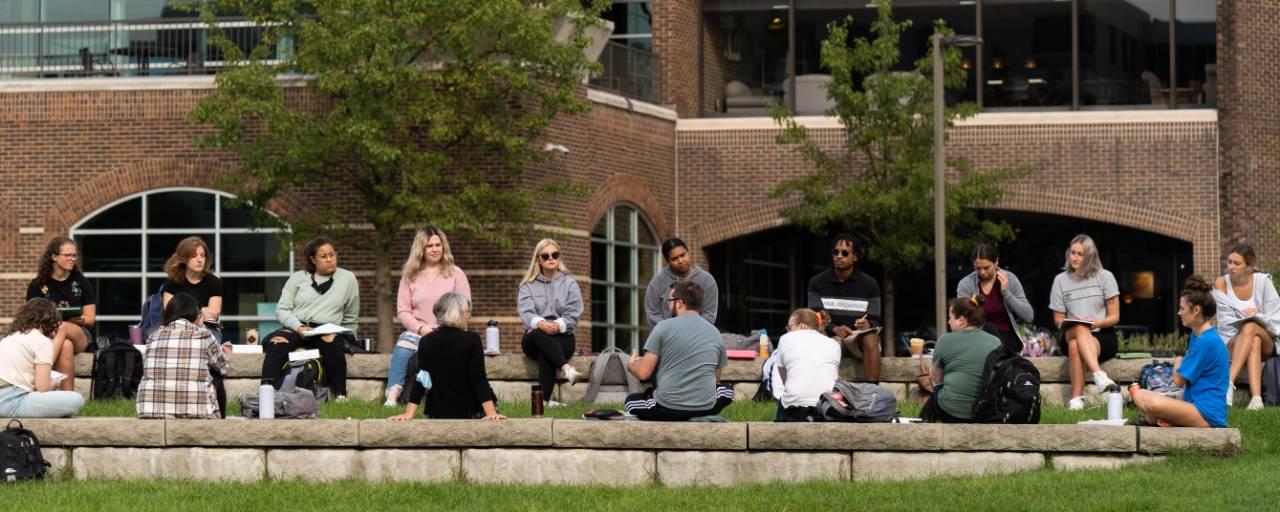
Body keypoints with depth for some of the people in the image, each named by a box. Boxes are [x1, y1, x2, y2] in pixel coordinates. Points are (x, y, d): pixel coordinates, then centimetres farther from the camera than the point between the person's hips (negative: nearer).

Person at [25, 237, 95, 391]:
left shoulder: (81, 283, 10)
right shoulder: (37, 285, 8)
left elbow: (90, 319, 7)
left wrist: (79, 319, -18)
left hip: (80, 335, 1)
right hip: (46, 334, -1)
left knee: (63, 328, -37)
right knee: (66, 346, -38)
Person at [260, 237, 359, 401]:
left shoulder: (347, 278, 14)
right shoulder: (298, 278, 14)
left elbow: (350, 318, 19)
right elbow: (282, 310, 5)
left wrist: (345, 336, 5)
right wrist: (299, 327, -11)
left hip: (326, 331, 0)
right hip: (295, 327, 0)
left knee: (333, 344, -37)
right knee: (276, 342, -33)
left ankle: (340, 395, -32)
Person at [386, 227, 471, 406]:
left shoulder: (455, 274, 10)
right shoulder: (410, 275, 13)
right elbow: (403, 310, 7)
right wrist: (421, 328, -11)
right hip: (417, 332, 1)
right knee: (402, 347, -33)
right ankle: (392, 395, -44)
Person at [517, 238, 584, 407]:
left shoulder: (569, 284, 13)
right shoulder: (528, 286, 14)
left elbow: (572, 315, 0)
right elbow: (525, 312, -5)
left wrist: (557, 326, -20)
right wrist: (540, 323, -28)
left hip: (562, 338, -1)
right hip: (534, 340, 1)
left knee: (545, 353, -35)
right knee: (539, 334, -37)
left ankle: (545, 399, -46)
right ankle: (565, 368, -54)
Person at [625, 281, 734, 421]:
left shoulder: (664, 327, -5)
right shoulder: (715, 332, 8)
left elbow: (643, 373, -5)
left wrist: (631, 366, 18)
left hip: (667, 409, -3)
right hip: (706, 408, 3)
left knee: (631, 400, 27)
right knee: (727, 389, 34)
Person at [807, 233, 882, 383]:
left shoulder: (869, 284, 2)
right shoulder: (817, 283, 4)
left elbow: (875, 320, 2)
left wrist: (868, 325, -24)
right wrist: (833, 328, -26)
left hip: (859, 338, 0)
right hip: (830, 337, 0)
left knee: (871, 340, -34)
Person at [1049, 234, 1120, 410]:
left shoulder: (1105, 277, 5)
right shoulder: (1060, 280, 10)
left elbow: (1114, 317, 3)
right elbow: (1058, 319, 11)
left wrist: (1097, 323, -17)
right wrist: (1072, 323, -12)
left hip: (1102, 336, -1)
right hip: (1071, 334, 1)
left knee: (1075, 345, -37)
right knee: (1080, 329, -38)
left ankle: (1077, 398, -44)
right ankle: (1099, 375, -54)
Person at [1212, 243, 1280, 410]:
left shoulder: (1263, 282, -2)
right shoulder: (1221, 284, -1)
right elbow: (1225, 322, -6)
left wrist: (1257, 316, -21)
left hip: (1267, 343, 0)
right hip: (1231, 343, 0)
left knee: (1250, 327, -35)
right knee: (1254, 342, -35)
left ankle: (1229, 382, -49)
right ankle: (1256, 397, -53)